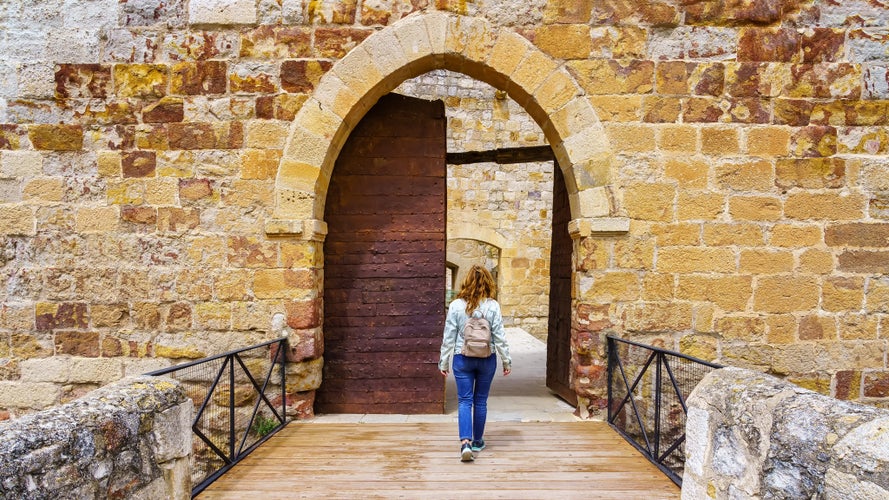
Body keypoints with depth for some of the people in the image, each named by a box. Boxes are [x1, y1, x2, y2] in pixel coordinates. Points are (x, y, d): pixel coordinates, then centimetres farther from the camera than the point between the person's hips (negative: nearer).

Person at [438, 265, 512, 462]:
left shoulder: (456, 305, -7)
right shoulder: (492, 306, -8)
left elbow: (449, 337, -3)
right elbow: (499, 337, -5)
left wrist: (443, 362, 5)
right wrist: (506, 361, 5)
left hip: (463, 359, -1)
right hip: (487, 359, 1)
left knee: (464, 401, 4)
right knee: (480, 400, 14)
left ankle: (466, 443, -10)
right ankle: (477, 441, 27)